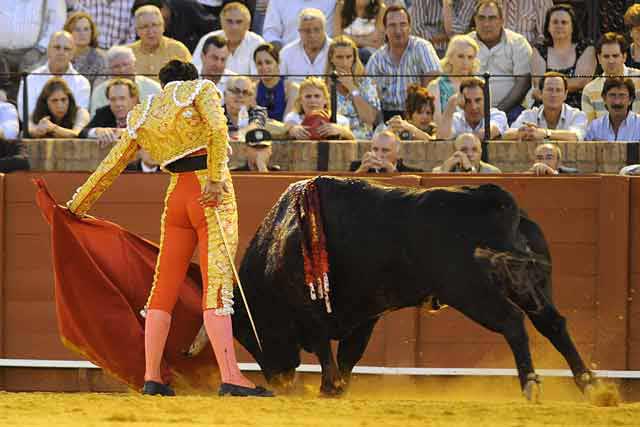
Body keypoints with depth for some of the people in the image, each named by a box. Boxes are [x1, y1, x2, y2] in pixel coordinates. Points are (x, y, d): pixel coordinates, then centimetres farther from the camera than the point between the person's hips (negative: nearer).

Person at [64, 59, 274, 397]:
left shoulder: (142, 116, 18)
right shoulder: (201, 89, 5)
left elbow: (111, 166, 23)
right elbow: (218, 128, -15)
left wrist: (78, 204, 33)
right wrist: (216, 177, -18)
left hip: (176, 198, 5)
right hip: (213, 196, -4)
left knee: (164, 288, 11)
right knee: (217, 285, -12)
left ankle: (151, 376, 9)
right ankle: (230, 377, -20)